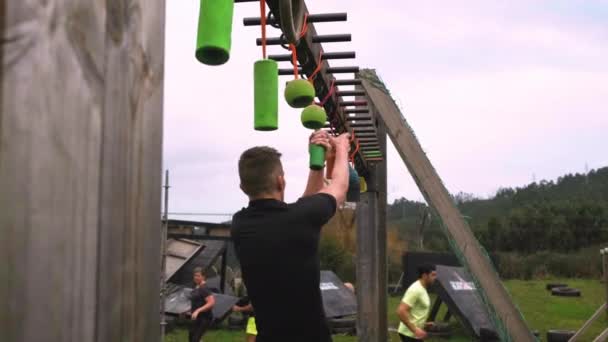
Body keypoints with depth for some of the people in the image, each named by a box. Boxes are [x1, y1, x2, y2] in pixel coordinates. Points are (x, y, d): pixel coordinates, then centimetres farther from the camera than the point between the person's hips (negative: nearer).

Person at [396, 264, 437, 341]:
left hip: (414, 333, 10)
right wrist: (415, 329, -28)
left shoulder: (422, 289, 12)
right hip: (410, 334, -10)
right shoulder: (416, 290, -20)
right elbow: (401, 311, -29)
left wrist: (424, 324, 17)